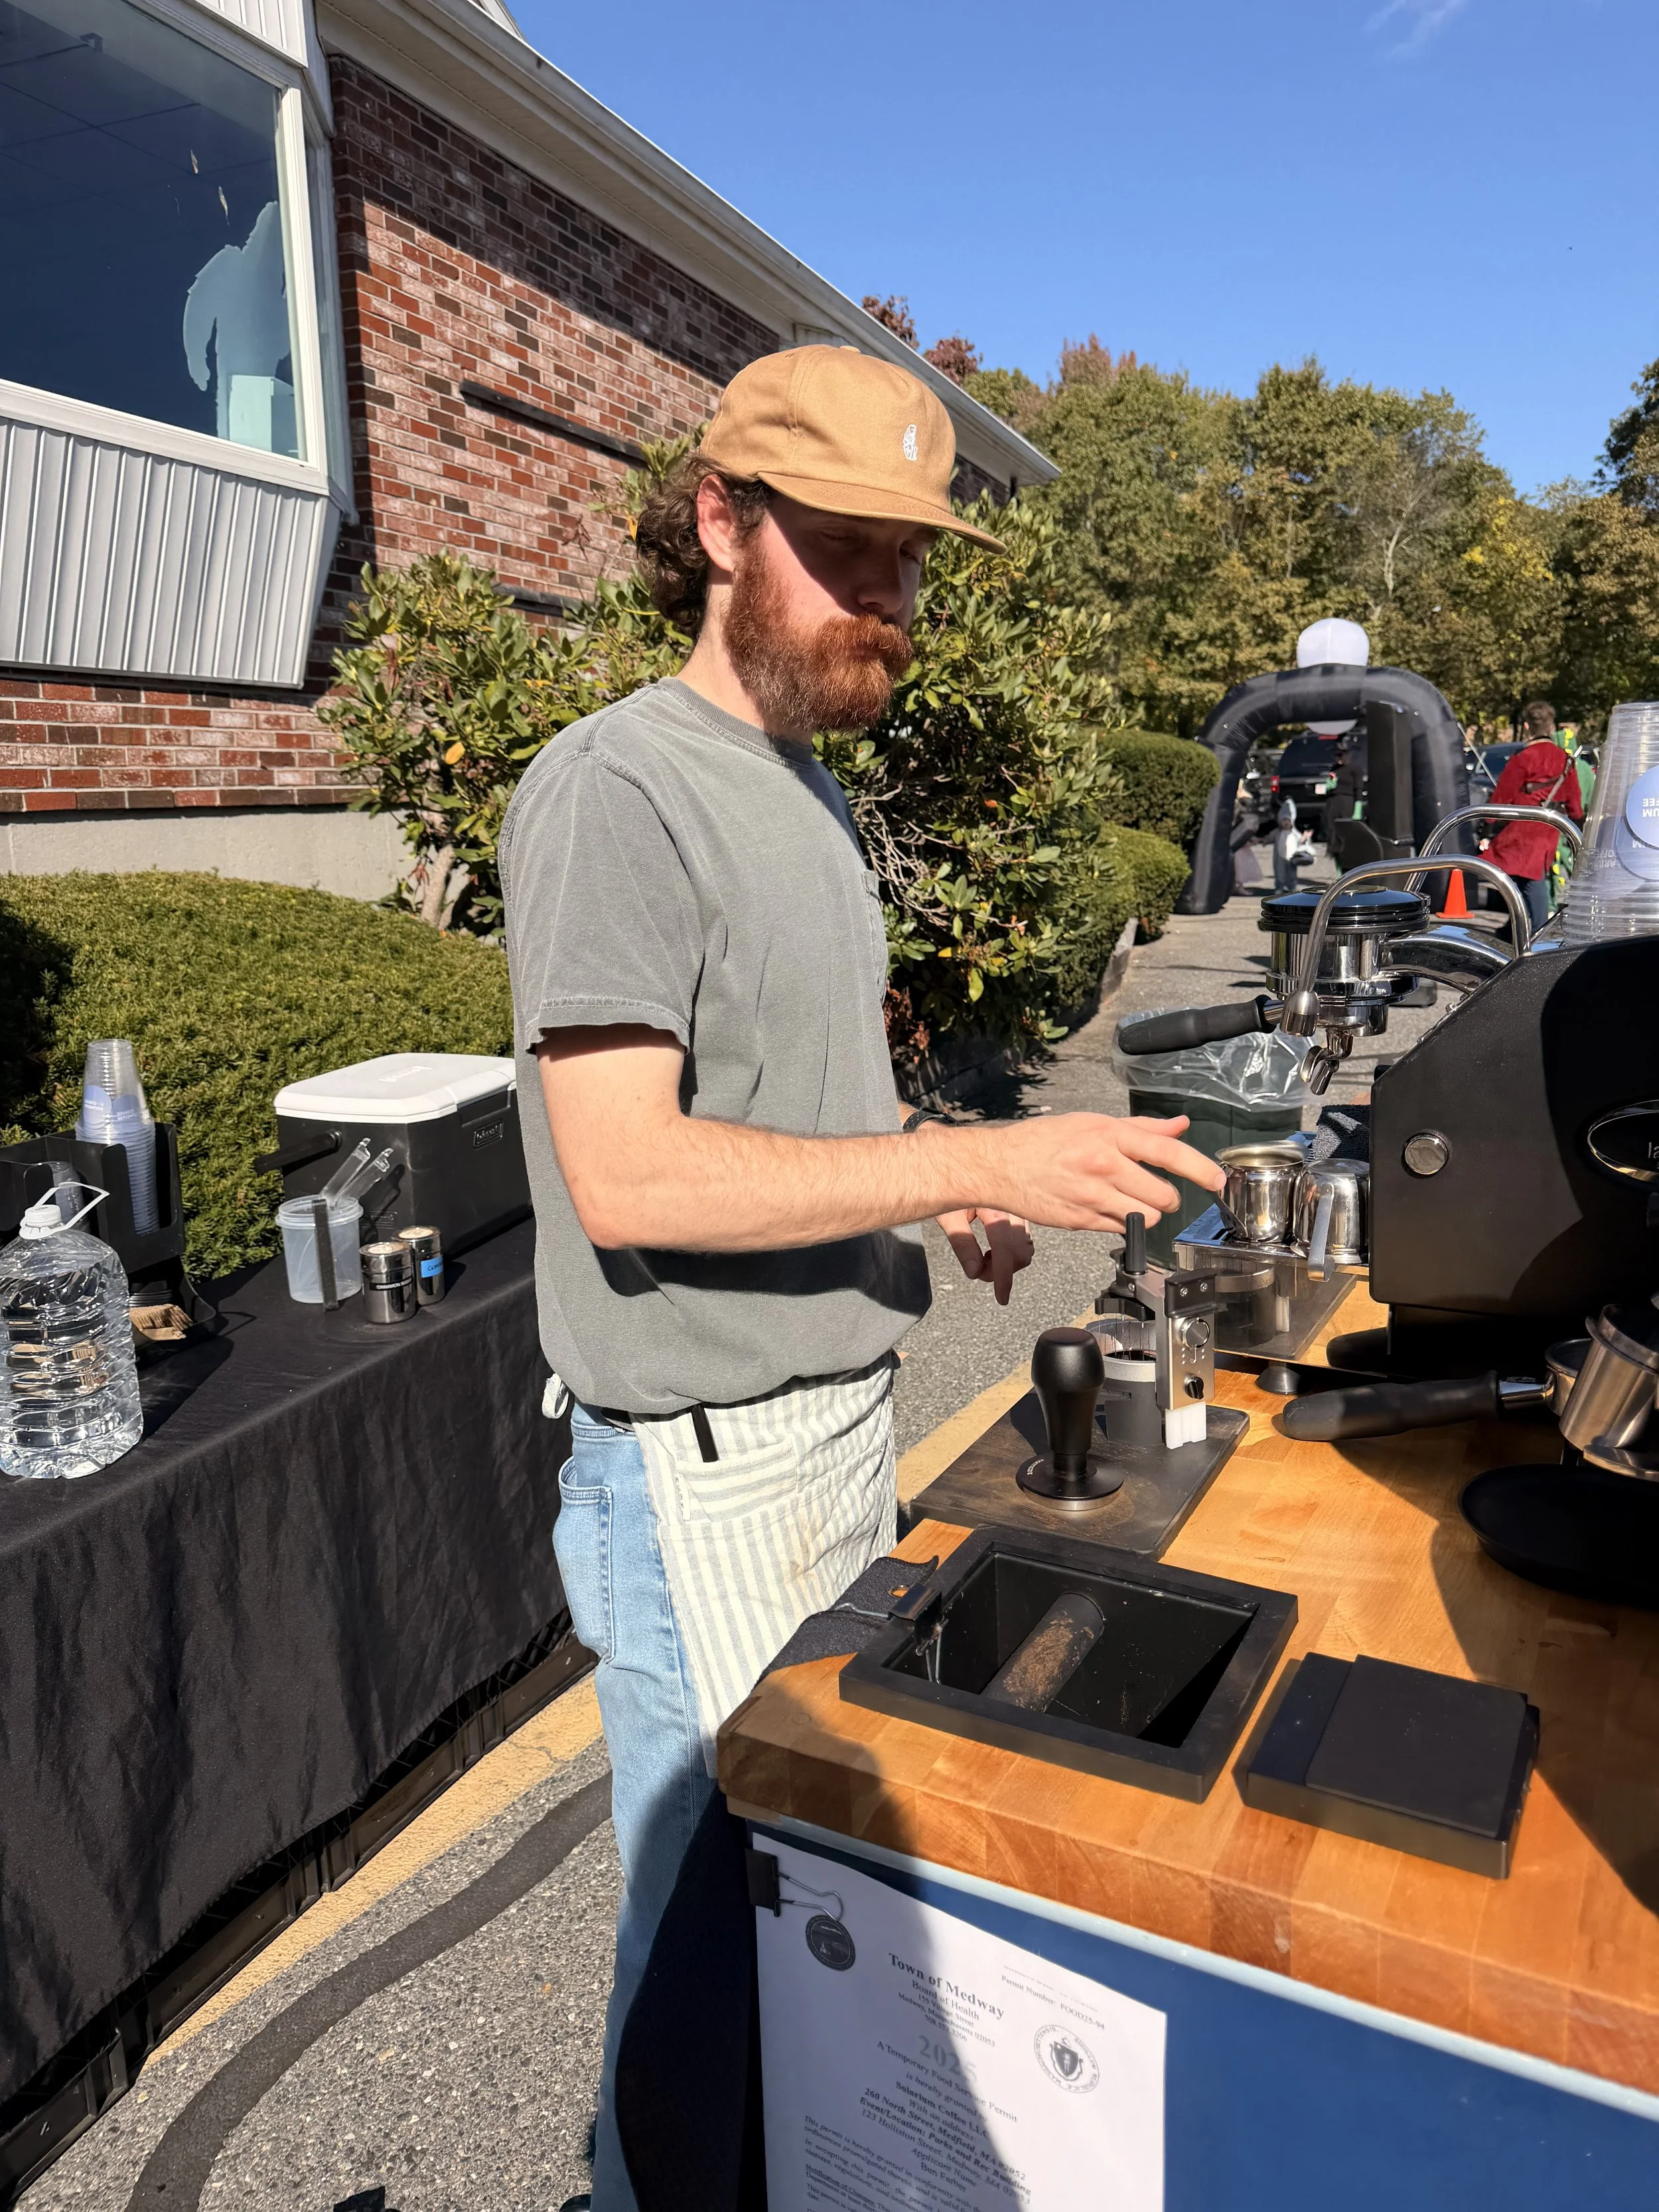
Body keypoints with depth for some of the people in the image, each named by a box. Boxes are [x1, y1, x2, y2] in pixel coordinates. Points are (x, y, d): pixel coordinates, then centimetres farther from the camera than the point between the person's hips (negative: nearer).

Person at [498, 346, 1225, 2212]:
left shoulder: (813, 788, 12)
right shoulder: (613, 790, -17)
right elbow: (626, 1174, -25)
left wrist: (946, 1194, 3)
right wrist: (972, 1159, -26)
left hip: (846, 1409, 9)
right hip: (708, 1460, -8)